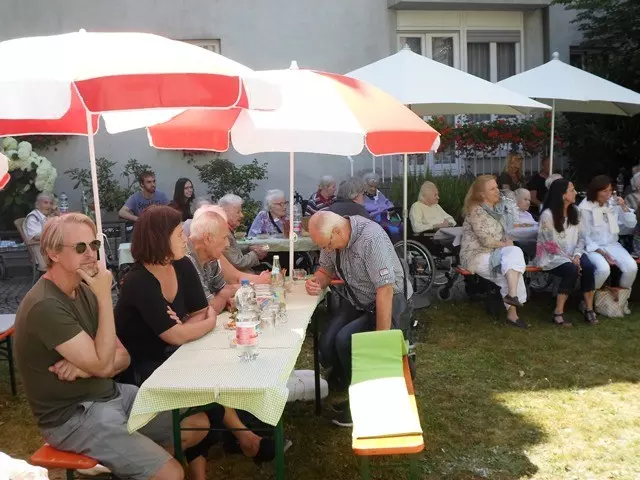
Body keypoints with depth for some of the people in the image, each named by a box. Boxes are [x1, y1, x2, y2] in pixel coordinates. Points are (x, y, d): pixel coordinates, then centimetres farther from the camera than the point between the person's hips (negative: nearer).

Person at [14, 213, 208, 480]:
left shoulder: (84, 290, 6)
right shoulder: (45, 306, -22)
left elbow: (122, 357, 6)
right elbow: (104, 365, -23)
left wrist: (87, 366, -16)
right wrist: (105, 297, -24)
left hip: (110, 394, 8)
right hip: (73, 415, -8)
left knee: (199, 424, 2)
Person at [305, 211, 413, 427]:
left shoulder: (371, 238, -29)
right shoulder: (330, 238, -6)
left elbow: (385, 289, -29)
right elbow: (326, 270, 12)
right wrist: (317, 282, -13)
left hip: (390, 303, -7)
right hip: (358, 304, 7)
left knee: (345, 341, -25)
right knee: (327, 347, -13)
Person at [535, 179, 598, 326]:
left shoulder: (575, 211, 7)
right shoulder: (548, 215, -13)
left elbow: (581, 237, 6)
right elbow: (551, 245, -14)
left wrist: (576, 256, -11)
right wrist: (569, 260, -18)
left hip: (573, 254, 5)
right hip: (552, 257, -5)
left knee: (588, 267, -25)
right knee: (572, 271, -32)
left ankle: (589, 309, -12)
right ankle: (558, 313, -23)